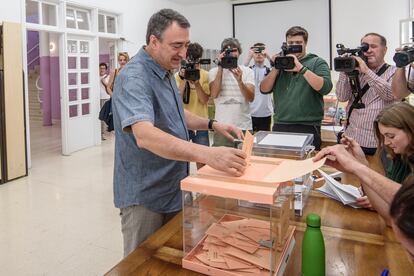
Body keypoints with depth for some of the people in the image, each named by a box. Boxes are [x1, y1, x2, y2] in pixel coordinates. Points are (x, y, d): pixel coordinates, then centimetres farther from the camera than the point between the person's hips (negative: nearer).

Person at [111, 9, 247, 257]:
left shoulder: (166, 73, 7)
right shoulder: (134, 78, -24)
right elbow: (144, 135, -40)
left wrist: (213, 124, 5)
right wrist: (207, 154, -51)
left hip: (173, 188, 9)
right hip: (144, 196, -9)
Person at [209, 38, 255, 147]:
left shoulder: (247, 71, 5)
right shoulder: (214, 71, 4)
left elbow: (251, 98, -7)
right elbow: (214, 94, -12)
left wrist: (239, 80, -24)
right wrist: (220, 68, -10)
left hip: (244, 127, 1)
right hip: (222, 127, -1)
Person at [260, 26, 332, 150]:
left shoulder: (317, 63, 5)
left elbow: (325, 88, -12)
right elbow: (264, 89, 8)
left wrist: (301, 68, -16)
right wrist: (276, 68, -4)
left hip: (308, 128, -3)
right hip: (280, 127, 3)